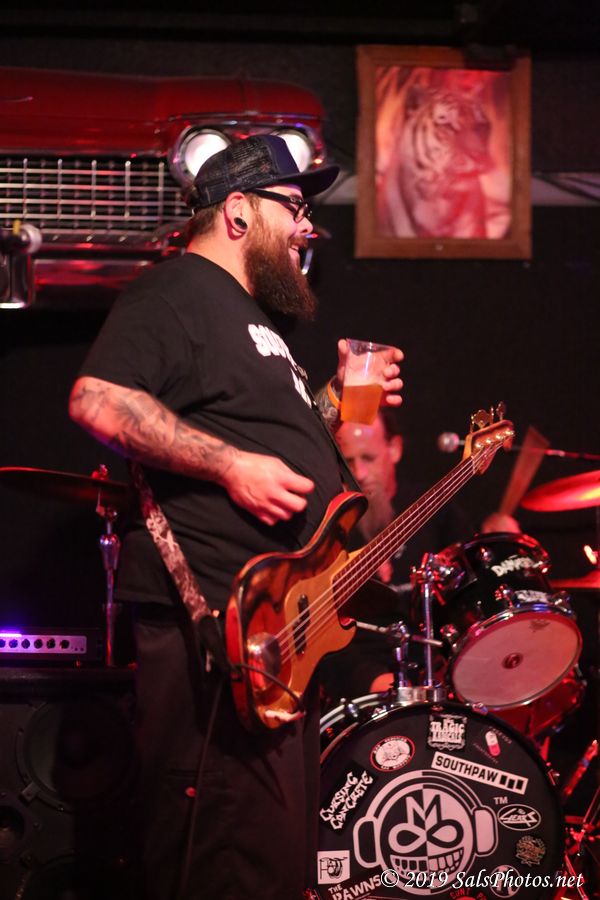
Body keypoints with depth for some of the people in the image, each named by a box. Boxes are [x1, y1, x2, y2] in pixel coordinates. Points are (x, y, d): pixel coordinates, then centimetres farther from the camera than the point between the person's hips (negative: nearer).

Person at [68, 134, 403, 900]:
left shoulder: (251, 313, 25)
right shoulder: (176, 293, -7)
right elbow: (97, 401, -21)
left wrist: (339, 402, 17)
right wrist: (230, 464, -21)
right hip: (211, 622, -11)